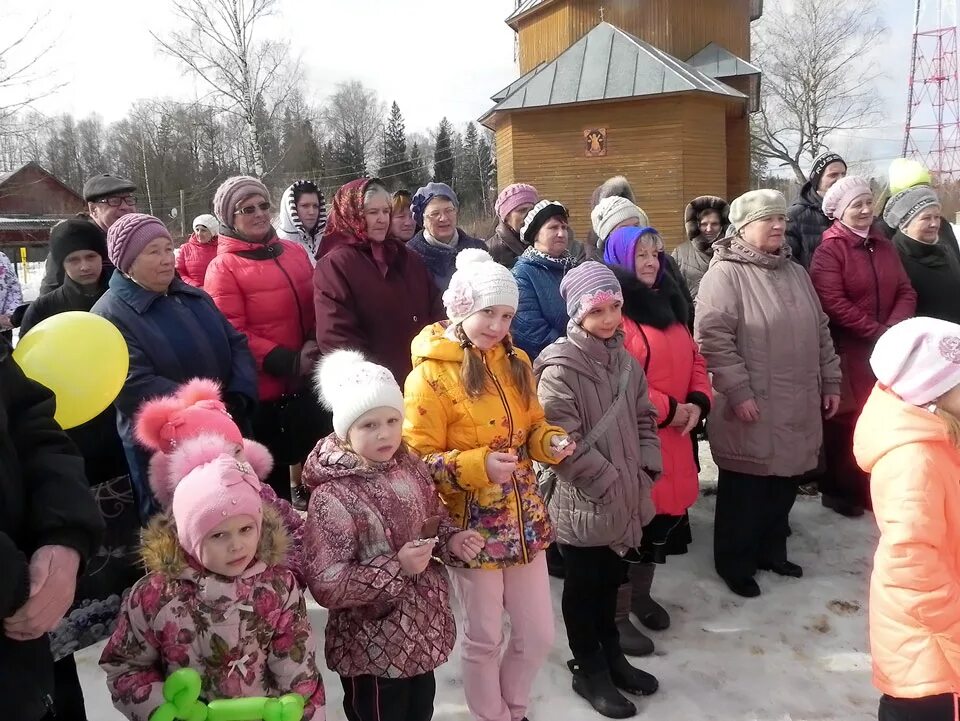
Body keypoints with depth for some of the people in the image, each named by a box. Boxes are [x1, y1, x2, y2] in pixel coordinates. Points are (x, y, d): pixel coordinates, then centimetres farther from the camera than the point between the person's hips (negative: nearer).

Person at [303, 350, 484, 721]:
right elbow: (326, 585, -26)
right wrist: (396, 567, -29)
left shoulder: (409, 466, -4)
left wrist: (451, 540, -8)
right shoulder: (333, 497, -25)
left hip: (423, 630, 7)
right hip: (373, 647, -6)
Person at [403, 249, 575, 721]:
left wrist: (551, 442, -7)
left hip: (524, 517, 6)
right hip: (473, 524, -6)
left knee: (538, 635, 15)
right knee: (484, 639, 12)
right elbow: (419, 461, -14)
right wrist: (479, 465, -27)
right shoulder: (430, 375, -14)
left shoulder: (516, 362, 5)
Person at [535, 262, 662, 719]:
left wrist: (646, 471, 1)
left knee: (611, 579, 22)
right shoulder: (560, 367, -18)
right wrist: (609, 483, -17)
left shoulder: (624, 359, 6)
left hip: (627, 499, 7)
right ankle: (588, 669, 30)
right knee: (583, 587, 12)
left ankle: (611, 656, 41)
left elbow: (644, 419, 12)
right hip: (584, 503, -7)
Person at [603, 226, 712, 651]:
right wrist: (667, 410, -16)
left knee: (663, 519, 18)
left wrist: (698, 402, 0)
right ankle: (618, 615, 15)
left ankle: (641, 595, 37)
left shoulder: (668, 304, 17)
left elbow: (694, 360, 18)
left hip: (672, 438, 9)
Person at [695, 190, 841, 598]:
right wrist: (739, 391, -20)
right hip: (750, 409, -7)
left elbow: (820, 331, 20)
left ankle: (771, 551, 36)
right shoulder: (725, 274, -11)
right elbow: (712, 337, -18)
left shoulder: (795, 273, 14)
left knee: (784, 485, 17)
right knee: (745, 490, 5)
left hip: (796, 407, 7)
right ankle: (735, 563, 22)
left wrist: (830, 382, 17)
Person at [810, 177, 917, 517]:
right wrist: (878, 332, -17)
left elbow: (906, 292, 9)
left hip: (886, 350, 6)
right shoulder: (829, 250, -8)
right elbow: (833, 304, -18)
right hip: (847, 352, -6)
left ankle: (875, 488, 24)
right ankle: (838, 489, 18)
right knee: (845, 422, 3)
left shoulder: (884, 246, 14)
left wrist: (895, 329, -10)